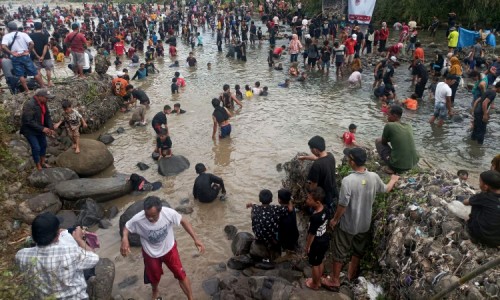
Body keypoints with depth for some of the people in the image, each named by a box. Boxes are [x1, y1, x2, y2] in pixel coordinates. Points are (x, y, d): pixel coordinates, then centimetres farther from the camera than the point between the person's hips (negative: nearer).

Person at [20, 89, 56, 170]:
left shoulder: (43, 103, -3)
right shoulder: (29, 105, -29)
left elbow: (47, 116, 3)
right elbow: (29, 121, -30)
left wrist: (51, 128, -9)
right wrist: (42, 129, -29)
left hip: (40, 129, 8)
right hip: (29, 130, -8)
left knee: (43, 145, 18)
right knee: (36, 148, -5)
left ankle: (42, 163, 36)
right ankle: (38, 167, 13)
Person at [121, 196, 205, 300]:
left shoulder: (169, 213, -32)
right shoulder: (138, 219, -33)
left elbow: (183, 221, -15)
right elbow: (126, 228, -12)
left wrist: (196, 239, -20)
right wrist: (125, 239, -35)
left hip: (169, 249, 0)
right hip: (151, 253, 1)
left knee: (181, 275, 8)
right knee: (154, 277, 25)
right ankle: (155, 291, 61)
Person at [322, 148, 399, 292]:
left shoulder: (348, 180, -30)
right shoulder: (374, 177, -13)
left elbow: (343, 205, -24)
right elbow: (386, 189, 9)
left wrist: (335, 219, -6)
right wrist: (393, 180, 30)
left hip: (347, 225, -5)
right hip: (364, 223, 5)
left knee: (340, 252, 13)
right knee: (358, 250, 26)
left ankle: (334, 281, 28)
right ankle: (352, 274, 47)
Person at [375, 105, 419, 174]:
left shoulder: (389, 125, -10)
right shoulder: (409, 126, 6)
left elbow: (384, 142, 5)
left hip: (398, 165, -6)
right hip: (413, 163, 6)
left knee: (378, 141, 15)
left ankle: (391, 168, 7)